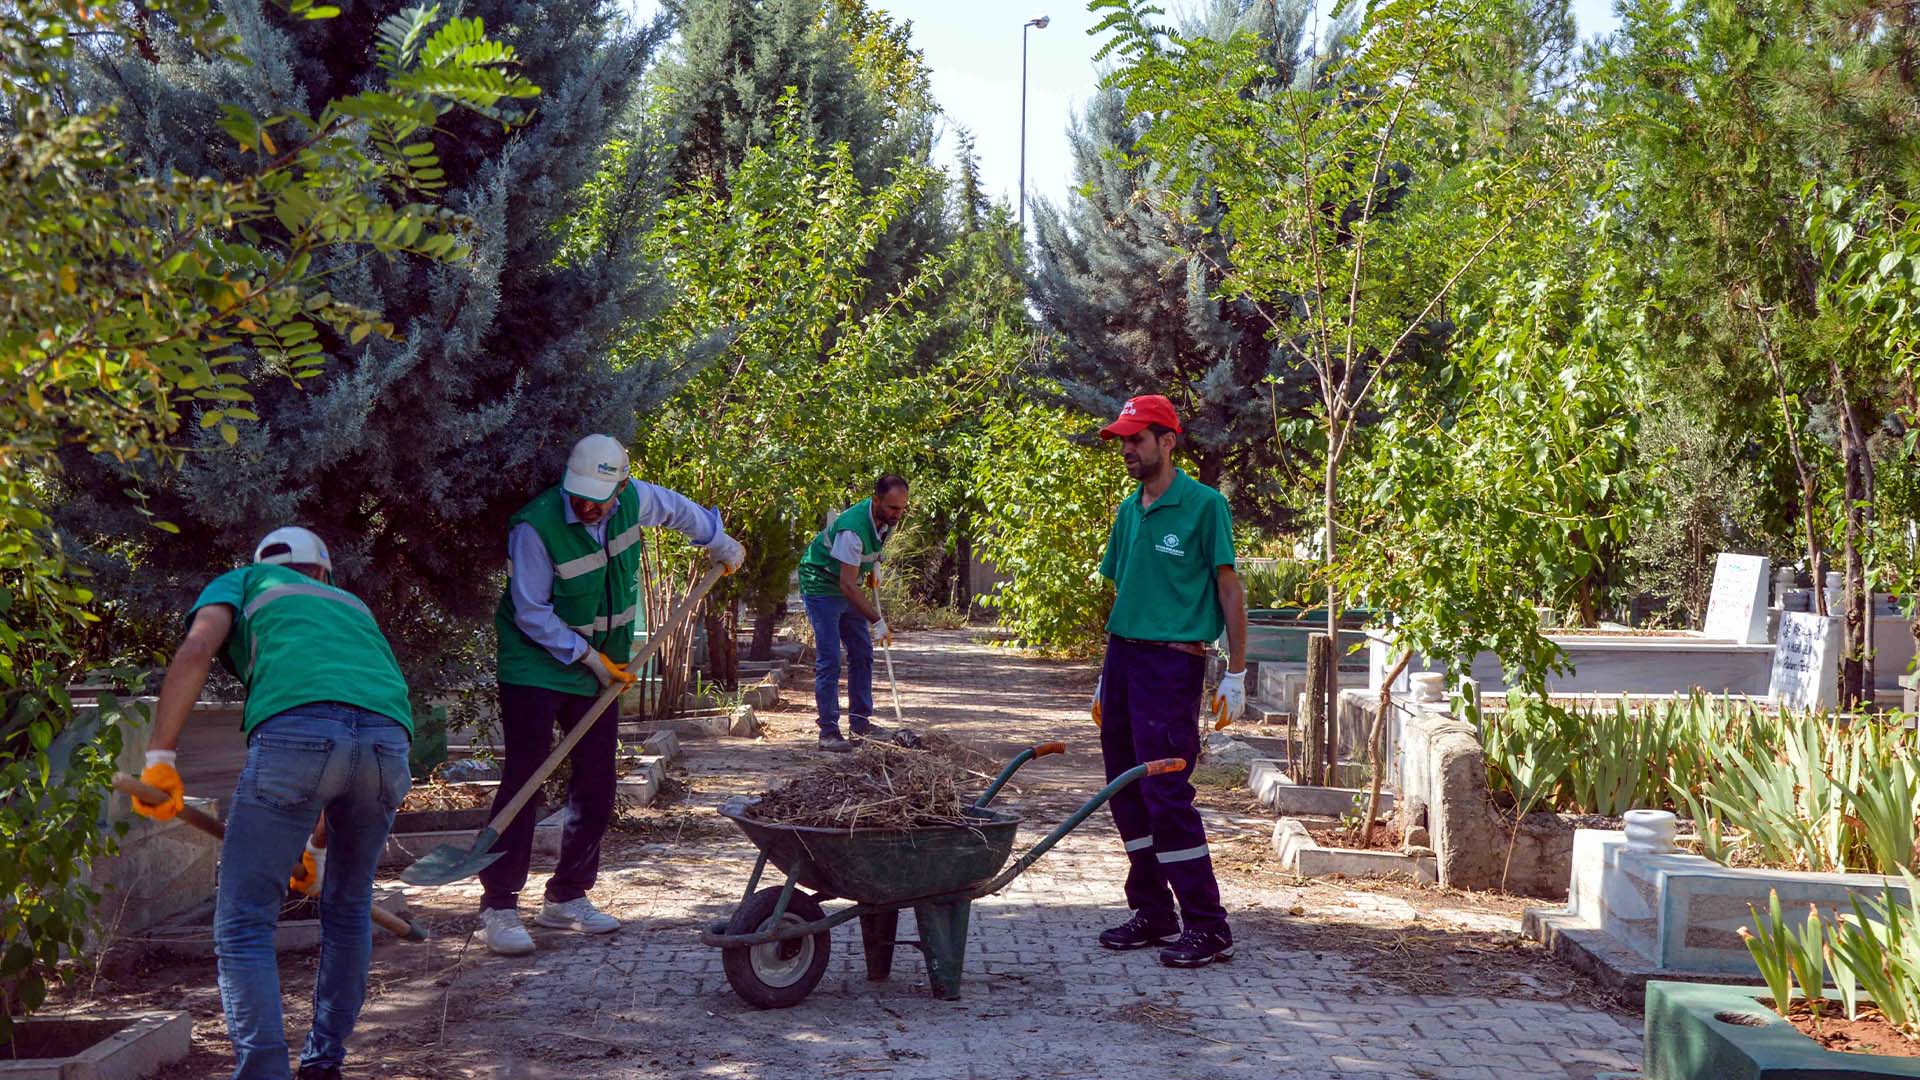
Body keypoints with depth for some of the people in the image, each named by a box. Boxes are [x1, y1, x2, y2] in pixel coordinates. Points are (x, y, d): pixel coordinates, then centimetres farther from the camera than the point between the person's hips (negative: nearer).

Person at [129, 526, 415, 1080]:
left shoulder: (244, 582, 30)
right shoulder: (352, 604, 42)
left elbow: (196, 650, 7)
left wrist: (160, 756, 3)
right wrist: (312, 847, 48)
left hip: (294, 728, -4)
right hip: (389, 735, 4)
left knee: (244, 924, 1)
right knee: (348, 910, 24)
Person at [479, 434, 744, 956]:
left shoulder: (634, 501, -7)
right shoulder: (535, 526, -23)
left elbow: (678, 508, 17)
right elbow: (531, 613, -18)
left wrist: (721, 543, 30)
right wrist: (587, 655, -16)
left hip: (600, 668, 6)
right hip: (535, 665, -6)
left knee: (597, 785, 6)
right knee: (524, 779, -12)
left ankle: (567, 898, 17)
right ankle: (498, 907, -10)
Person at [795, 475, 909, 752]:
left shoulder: (889, 519, -7)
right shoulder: (852, 528, -34)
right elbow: (847, 584, -35)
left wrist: (875, 566, 1)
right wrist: (877, 622, -35)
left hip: (847, 587, 8)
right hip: (821, 585, -8)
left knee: (862, 655, 9)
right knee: (829, 660, -12)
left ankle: (860, 722, 17)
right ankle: (828, 731, -10)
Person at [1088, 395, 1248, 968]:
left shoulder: (1203, 505, -7)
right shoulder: (1129, 510, 14)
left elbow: (1229, 589, -7)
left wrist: (1235, 673, -11)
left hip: (1171, 662, -8)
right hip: (1123, 658, 8)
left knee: (1166, 792, -11)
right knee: (1127, 792, 9)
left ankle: (1208, 926, -4)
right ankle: (1153, 913, 19)